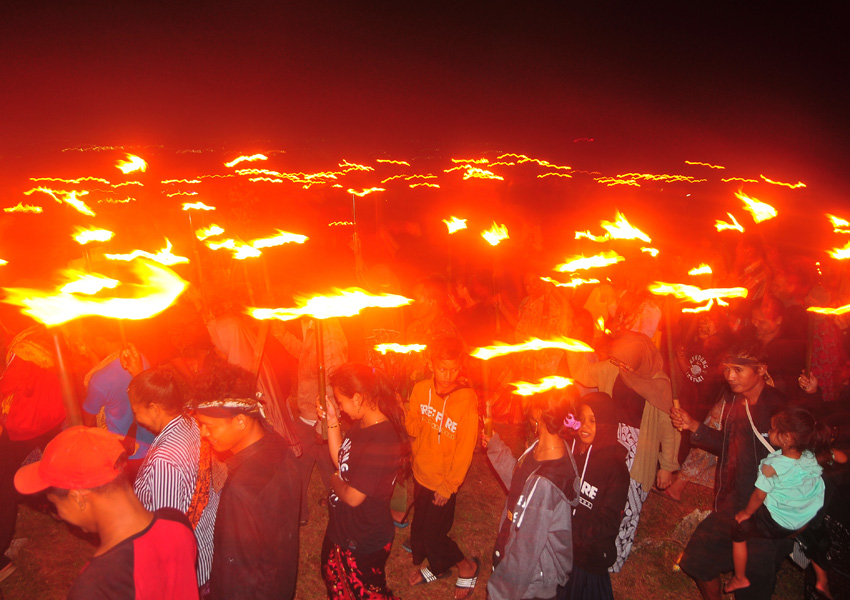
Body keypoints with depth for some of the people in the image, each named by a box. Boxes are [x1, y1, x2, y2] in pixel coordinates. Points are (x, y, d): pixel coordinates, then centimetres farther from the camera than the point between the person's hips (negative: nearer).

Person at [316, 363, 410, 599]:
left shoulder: (380, 441, -35)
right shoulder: (362, 424, -5)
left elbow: (353, 497, -30)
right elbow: (340, 460, 4)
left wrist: (335, 481, -9)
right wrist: (332, 420, -5)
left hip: (363, 543, -9)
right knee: (334, 579, 31)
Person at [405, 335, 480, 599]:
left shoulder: (466, 401, -23)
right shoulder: (421, 389, -9)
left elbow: (464, 451, -17)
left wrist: (447, 487, -13)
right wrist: (415, 424, -15)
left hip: (444, 482, -5)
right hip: (421, 475, 5)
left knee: (433, 533, 2)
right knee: (419, 527, 20)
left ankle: (467, 567, 29)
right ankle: (436, 567, 47)